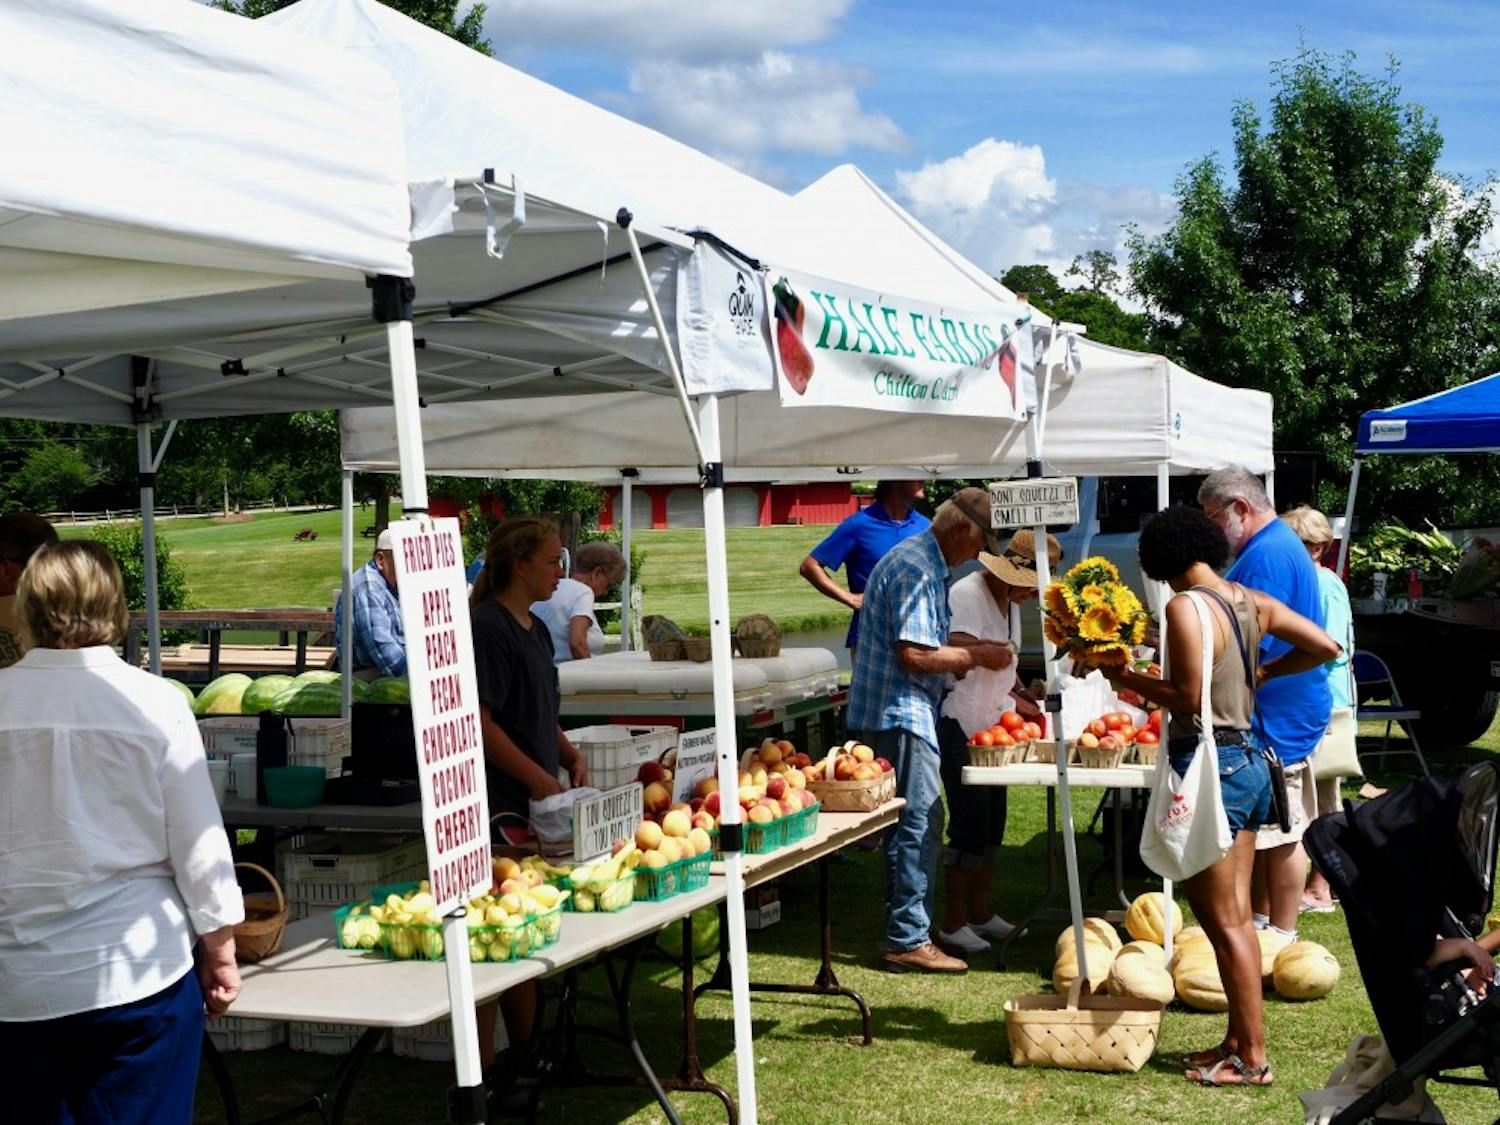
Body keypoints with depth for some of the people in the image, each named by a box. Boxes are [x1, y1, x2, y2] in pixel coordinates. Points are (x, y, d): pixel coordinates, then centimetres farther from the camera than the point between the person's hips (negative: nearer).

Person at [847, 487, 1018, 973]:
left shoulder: (925, 563, 17)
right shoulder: (915, 569, -18)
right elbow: (914, 655, -23)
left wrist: (970, 652, 11)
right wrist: (975, 655, -12)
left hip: (898, 711, 11)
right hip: (898, 712, -11)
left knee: (910, 824, 14)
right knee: (920, 823, -7)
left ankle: (905, 932, 22)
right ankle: (909, 939, -3)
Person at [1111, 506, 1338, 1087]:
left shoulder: (1185, 607, -16)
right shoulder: (1252, 601, 8)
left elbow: (1188, 697, -21)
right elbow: (1325, 646, 11)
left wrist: (1126, 677, -11)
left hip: (1210, 766, -8)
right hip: (1250, 758, 9)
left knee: (1222, 921, 0)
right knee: (1236, 915, 15)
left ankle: (1252, 1058, 6)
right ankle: (1238, 1041, 22)